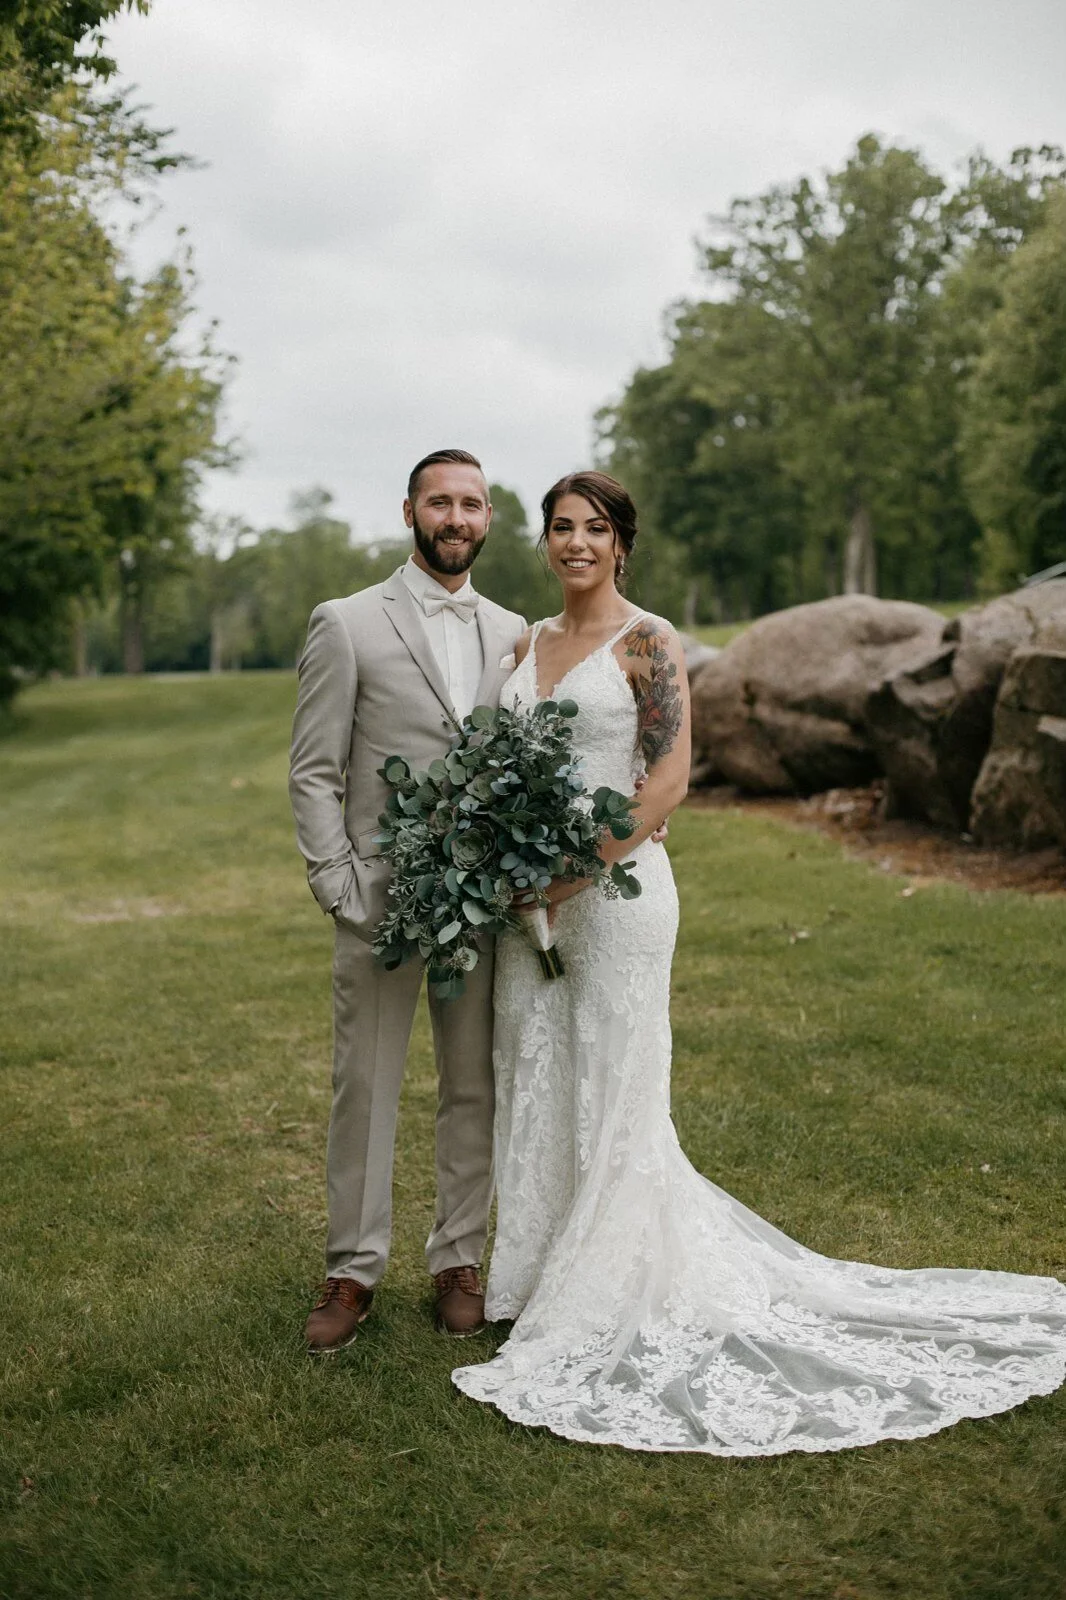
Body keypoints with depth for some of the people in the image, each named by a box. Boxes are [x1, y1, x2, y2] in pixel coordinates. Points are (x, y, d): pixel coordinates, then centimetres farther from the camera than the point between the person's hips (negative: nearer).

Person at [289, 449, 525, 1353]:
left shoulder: (513, 633, 10)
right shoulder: (347, 625, -2)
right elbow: (313, 773, -3)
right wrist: (340, 889, -10)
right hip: (381, 899, -3)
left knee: (476, 1089, 10)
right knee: (365, 1089, 4)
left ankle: (459, 1261, 25)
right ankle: (354, 1270, 19)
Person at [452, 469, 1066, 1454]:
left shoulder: (647, 641, -7)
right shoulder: (529, 645, 13)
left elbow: (669, 778, -13)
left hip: (615, 884, -6)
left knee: (613, 1089, 1)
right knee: (536, 1084, 11)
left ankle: (613, 1303, 15)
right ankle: (544, 1277, 27)